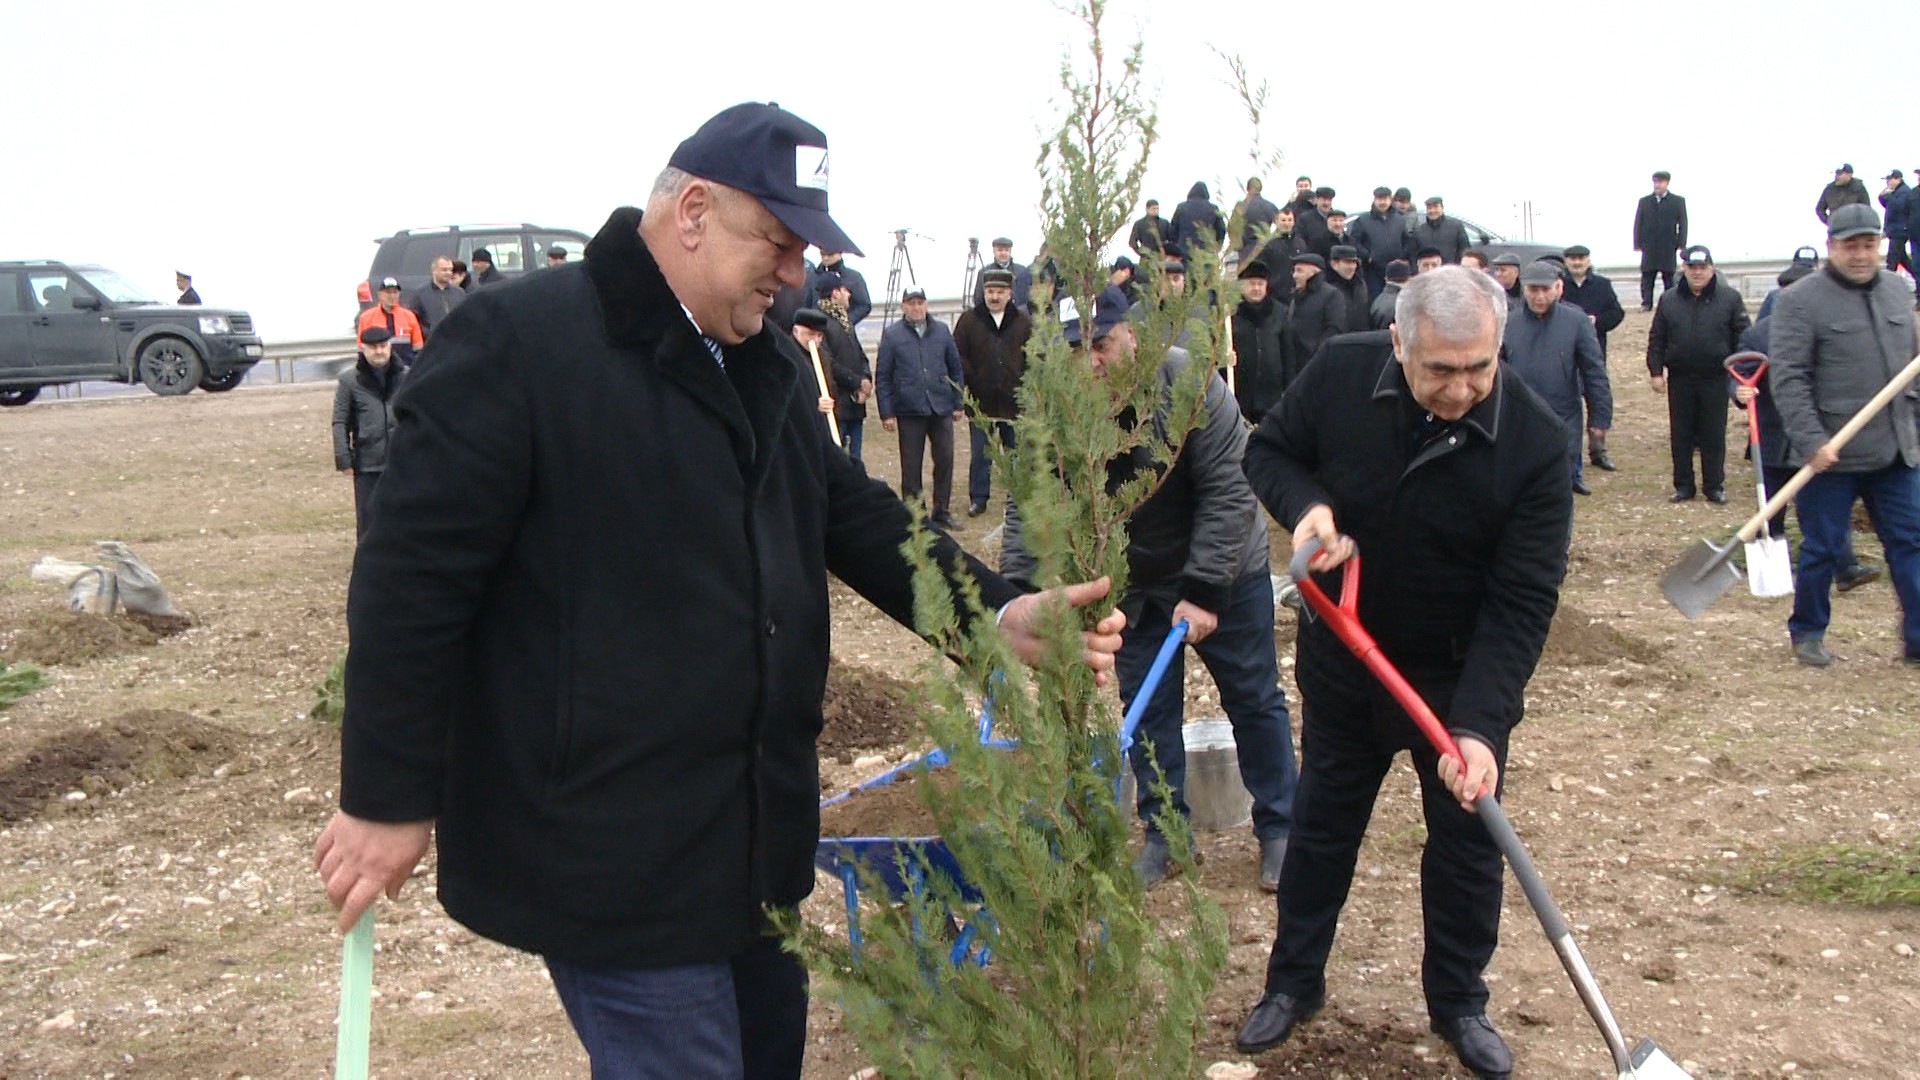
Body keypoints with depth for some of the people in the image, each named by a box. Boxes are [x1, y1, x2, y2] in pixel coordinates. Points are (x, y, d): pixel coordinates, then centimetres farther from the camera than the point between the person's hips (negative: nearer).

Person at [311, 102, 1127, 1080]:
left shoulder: (767, 367, 11)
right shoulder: (520, 340, -16)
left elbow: (861, 520, 10)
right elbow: (412, 576, -16)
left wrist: (999, 612, -7)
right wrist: (387, 799, -13)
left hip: (758, 838, 8)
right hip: (609, 854, -8)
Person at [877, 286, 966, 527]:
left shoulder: (941, 331, 7)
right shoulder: (892, 335, 0)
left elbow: (955, 368, 12)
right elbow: (882, 377, 0)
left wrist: (958, 403, 8)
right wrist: (886, 413, -5)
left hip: (941, 409, 2)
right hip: (909, 411, -2)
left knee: (945, 460, 4)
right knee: (911, 465, 4)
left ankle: (942, 511, 17)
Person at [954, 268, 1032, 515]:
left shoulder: (1023, 322, 4)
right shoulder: (969, 320, 0)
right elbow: (958, 357, 0)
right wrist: (973, 381, -8)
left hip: (1014, 401, 1)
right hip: (981, 401, -1)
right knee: (980, 455, 6)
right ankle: (978, 499, 16)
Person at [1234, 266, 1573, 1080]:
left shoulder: (1535, 442, -25)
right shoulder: (1340, 374, -19)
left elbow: (1522, 602, -24)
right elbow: (1268, 450, -2)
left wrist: (1478, 723, -34)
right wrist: (1306, 505, -24)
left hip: (1461, 677, -1)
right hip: (1341, 659, 2)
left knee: (1467, 844, 12)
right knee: (1321, 826, 17)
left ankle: (1459, 1002, 35)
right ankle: (1294, 982, 37)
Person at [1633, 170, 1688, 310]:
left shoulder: (1678, 201, 6)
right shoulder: (1644, 201, 9)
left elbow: (1682, 224, 3)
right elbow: (1638, 223, 6)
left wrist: (1681, 245, -6)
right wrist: (1637, 244, -2)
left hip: (1669, 246, -1)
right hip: (1649, 246, 1)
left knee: (1668, 276, 2)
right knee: (1647, 276, -1)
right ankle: (1646, 303, 2)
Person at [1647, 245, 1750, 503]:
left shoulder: (1730, 298, 0)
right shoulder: (1669, 300, 5)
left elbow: (1743, 337, 0)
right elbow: (1656, 340, 8)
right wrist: (1655, 371, 1)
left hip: (1715, 379, -2)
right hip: (1680, 379, 2)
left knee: (1714, 436, 4)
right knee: (1680, 436, 7)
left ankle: (1714, 486, 13)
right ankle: (1683, 486, 16)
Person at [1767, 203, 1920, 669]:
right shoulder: (1801, 300, -10)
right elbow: (1787, 378, -15)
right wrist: (1812, 441, -22)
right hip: (1831, 454, -6)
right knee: (1823, 550, 5)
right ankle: (1807, 633, 23)